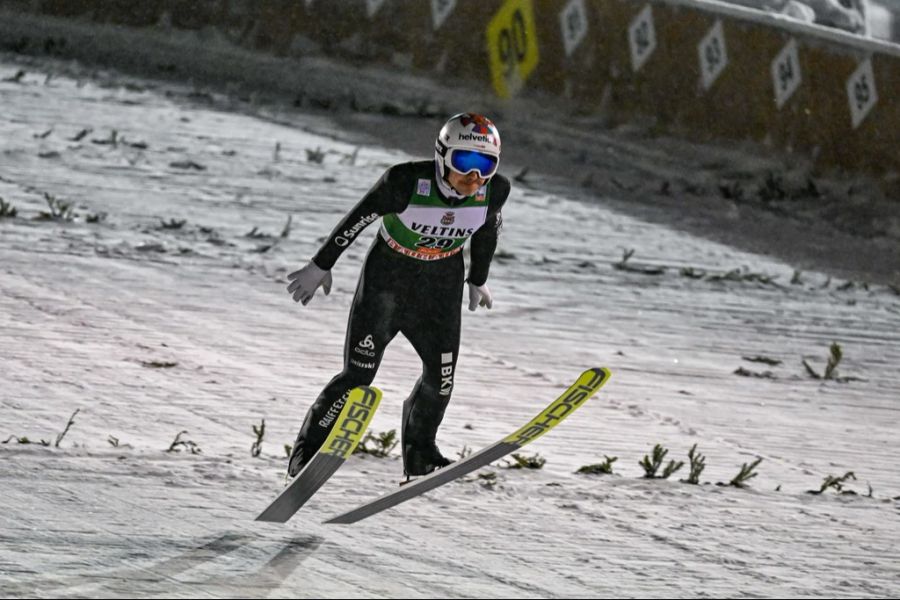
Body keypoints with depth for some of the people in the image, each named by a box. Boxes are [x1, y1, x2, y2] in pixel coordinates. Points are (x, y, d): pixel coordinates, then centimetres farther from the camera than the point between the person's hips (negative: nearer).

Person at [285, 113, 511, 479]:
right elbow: (358, 218, -15)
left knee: (441, 375, 0)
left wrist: (478, 280, 19)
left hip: (441, 284, 4)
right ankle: (307, 454, 7)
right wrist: (321, 266, -5)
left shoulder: (493, 191, -17)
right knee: (358, 376, -7)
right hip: (387, 277, -4)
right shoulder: (407, 183, -29)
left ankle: (419, 456, 23)